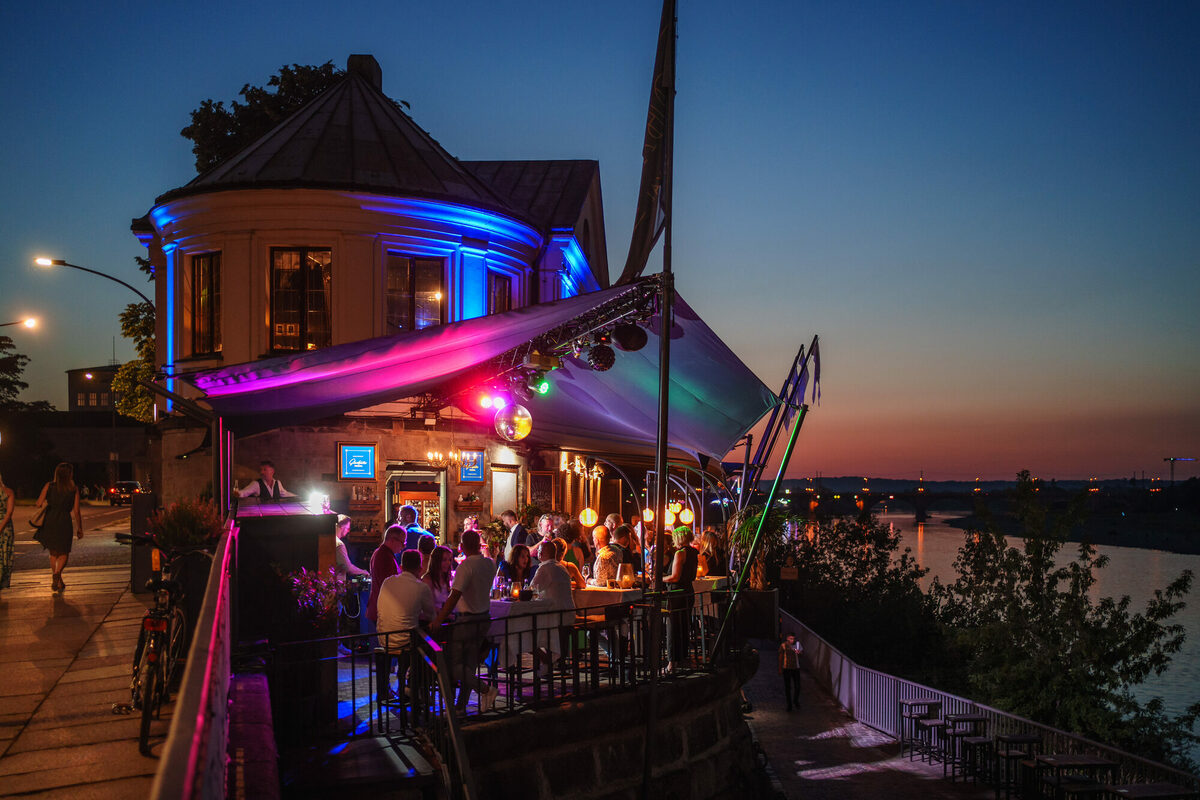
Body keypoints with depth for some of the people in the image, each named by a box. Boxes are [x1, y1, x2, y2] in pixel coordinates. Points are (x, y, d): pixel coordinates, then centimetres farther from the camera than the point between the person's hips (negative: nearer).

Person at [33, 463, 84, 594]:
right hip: (65, 522, -2)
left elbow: (38, 504, -3)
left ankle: (59, 582, 18)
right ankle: (57, 573, -17)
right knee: (64, 553, 11)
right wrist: (79, 529, 6)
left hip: (50, 522, 2)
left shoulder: (49, 486, 2)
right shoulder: (74, 489, -1)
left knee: (53, 553, 17)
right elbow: (76, 512, -2)